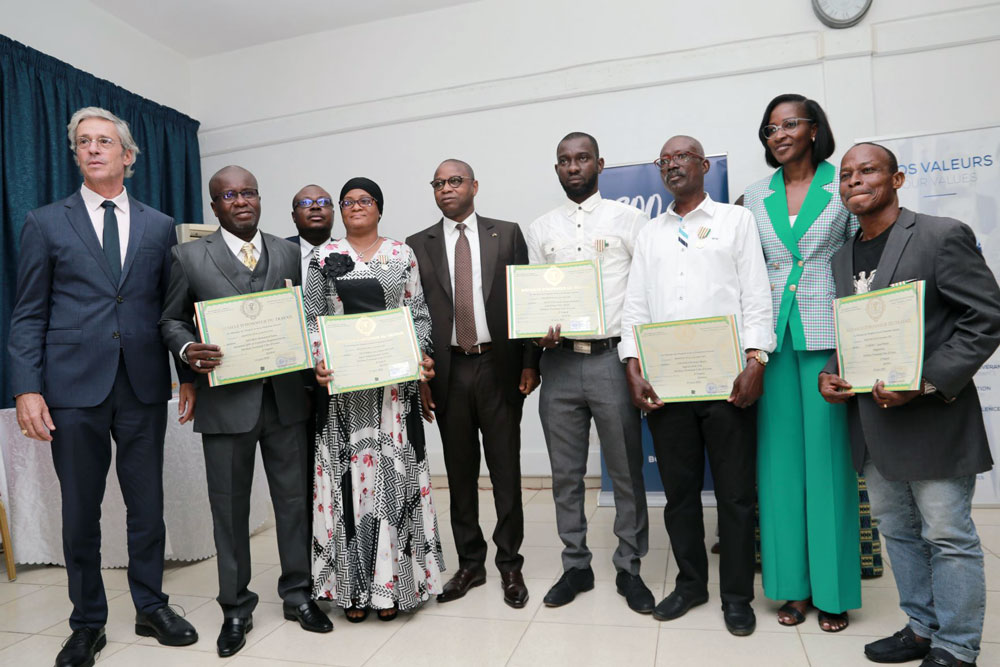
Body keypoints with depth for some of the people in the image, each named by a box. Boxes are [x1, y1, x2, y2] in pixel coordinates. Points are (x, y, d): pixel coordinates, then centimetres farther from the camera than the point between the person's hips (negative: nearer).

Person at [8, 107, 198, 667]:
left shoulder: (160, 227, 9)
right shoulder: (45, 223, 5)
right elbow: (28, 316, 2)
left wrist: (188, 376, 3)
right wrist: (28, 389, -7)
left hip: (144, 388, 1)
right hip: (74, 389, -1)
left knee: (148, 504, 10)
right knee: (80, 511, 9)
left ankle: (152, 607, 27)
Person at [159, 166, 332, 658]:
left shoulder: (288, 253, 9)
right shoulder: (190, 257, 3)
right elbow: (171, 320, 6)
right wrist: (188, 350, -15)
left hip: (285, 398, 2)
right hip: (226, 401, -2)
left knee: (294, 499, 10)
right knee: (230, 507, 9)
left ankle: (298, 594, 28)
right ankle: (236, 608, 26)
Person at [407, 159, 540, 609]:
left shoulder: (507, 234, 6)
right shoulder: (418, 246, 8)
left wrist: (529, 363, -4)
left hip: (499, 367, -1)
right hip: (448, 371, 2)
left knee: (506, 470, 5)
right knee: (460, 474, 10)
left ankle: (510, 564, 20)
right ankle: (470, 563, 25)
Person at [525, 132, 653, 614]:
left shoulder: (629, 219, 5)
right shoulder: (540, 229, 14)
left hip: (612, 358, -2)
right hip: (559, 362, 3)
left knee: (627, 471, 4)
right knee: (565, 473, 9)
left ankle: (629, 569, 21)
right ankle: (575, 566, 25)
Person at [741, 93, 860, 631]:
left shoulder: (842, 187, 4)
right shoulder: (755, 197, 11)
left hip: (828, 334, -2)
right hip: (775, 337, 3)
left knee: (828, 456, 1)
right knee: (781, 457, 5)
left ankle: (833, 591, 15)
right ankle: (794, 585, 17)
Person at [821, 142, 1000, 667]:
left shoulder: (942, 236, -7)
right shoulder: (842, 258, 13)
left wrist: (926, 383, -20)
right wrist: (830, 373, 0)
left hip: (932, 418, -7)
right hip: (872, 420, 7)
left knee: (948, 536, 3)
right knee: (897, 530, 16)